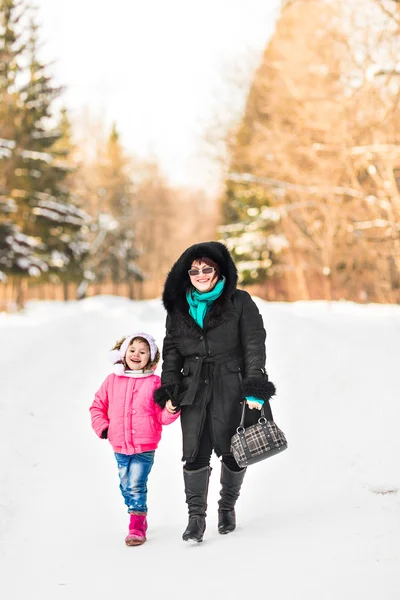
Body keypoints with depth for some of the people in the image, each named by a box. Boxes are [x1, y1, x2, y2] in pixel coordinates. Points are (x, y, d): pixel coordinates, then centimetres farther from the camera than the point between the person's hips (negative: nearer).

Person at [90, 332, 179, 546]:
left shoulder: (154, 383, -3)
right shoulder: (112, 381, 4)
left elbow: (162, 416, -1)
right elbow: (97, 406, 13)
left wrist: (171, 410, -21)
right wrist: (102, 427, 1)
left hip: (145, 448, -4)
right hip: (120, 447, 4)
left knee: (136, 486, -8)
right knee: (126, 486, 13)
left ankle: (137, 526, -1)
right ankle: (138, 517, 32)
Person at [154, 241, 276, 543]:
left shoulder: (240, 302, 0)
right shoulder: (178, 308, 12)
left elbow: (254, 346, -5)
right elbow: (171, 351, 14)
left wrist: (255, 390, -13)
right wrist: (169, 391, 5)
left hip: (231, 388, -2)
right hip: (194, 390, 2)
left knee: (232, 450, 5)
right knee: (195, 453, -6)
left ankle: (228, 506, 27)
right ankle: (196, 516, 2)